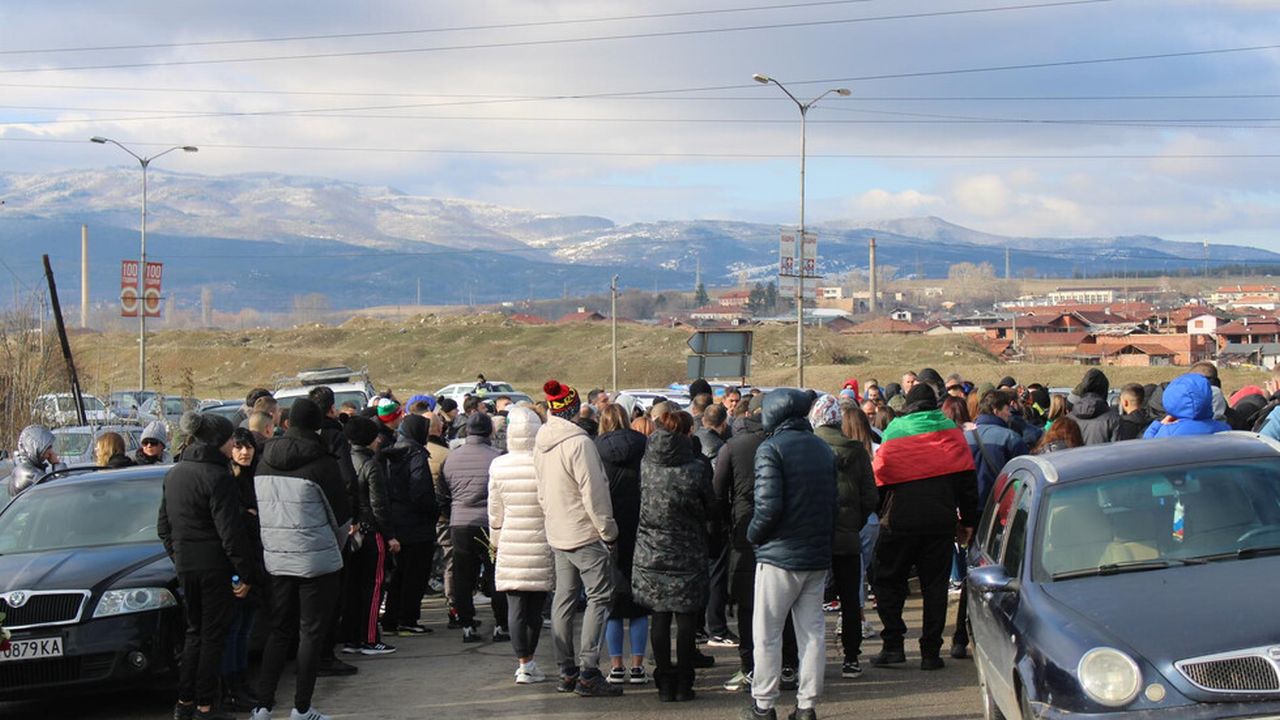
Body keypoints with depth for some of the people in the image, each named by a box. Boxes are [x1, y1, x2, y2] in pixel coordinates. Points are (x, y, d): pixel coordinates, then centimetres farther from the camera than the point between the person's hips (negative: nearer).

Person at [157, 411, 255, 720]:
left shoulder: (173, 474, 8)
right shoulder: (217, 477, -16)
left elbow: (163, 526, 15)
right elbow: (230, 532, -17)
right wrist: (245, 574, -12)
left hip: (184, 565, 7)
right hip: (214, 565, -7)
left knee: (195, 631, 17)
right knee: (213, 634, 2)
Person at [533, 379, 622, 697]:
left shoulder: (541, 443, 7)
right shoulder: (578, 443, -19)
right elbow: (593, 493, -18)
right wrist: (609, 531, -10)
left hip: (558, 535, 8)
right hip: (586, 534, -8)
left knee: (563, 600, 11)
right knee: (599, 599, -3)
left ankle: (566, 672, 14)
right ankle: (588, 673, -8)